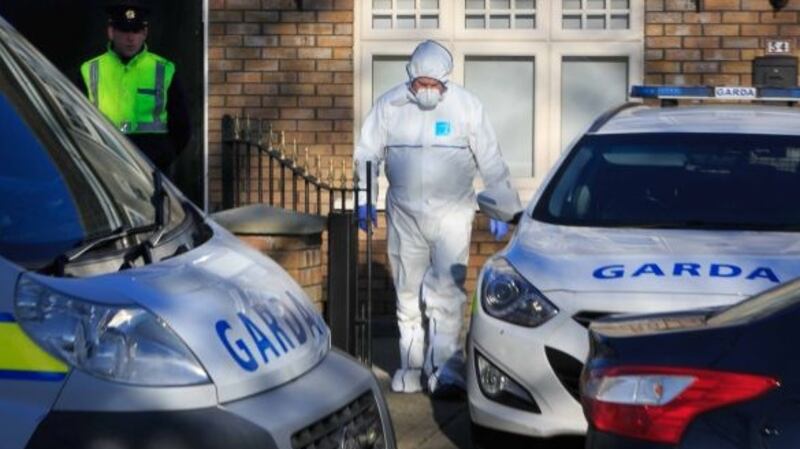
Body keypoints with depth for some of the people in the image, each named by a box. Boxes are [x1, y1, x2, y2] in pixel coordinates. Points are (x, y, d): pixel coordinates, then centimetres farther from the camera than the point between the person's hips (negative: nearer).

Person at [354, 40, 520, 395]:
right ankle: (412, 365, 16)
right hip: (404, 215, 2)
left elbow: (491, 162, 2)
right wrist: (365, 199, -1)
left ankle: (445, 366, -12)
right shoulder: (389, 106, 0)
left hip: (452, 213, -2)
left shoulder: (466, 106, -2)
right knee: (408, 293, 7)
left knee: (446, 289, -12)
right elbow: (367, 154, 7)